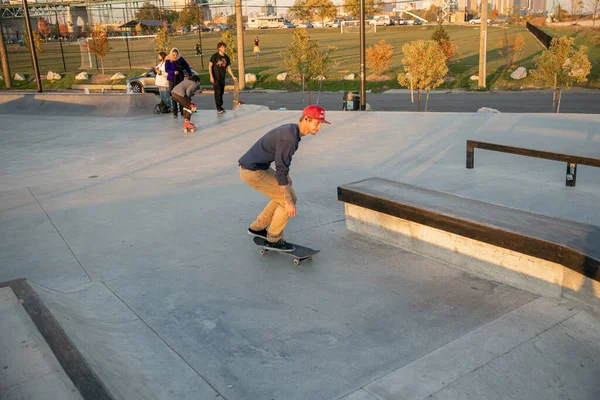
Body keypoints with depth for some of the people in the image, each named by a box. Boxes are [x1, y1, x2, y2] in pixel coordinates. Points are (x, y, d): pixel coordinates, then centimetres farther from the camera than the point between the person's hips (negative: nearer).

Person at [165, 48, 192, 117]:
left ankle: (182, 110, 13)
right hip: (172, 79, -2)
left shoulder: (181, 59, 0)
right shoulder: (168, 60, -5)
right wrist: (173, 72, -22)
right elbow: (166, 69, -7)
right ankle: (175, 112, 6)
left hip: (180, 78, 2)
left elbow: (187, 66, 4)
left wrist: (190, 75, 0)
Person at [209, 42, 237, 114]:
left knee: (221, 92, 9)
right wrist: (211, 76, -16)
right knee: (218, 92, -8)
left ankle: (220, 107, 21)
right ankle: (218, 108, -2)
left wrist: (233, 76, 10)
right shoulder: (215, 56, -8)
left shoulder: (226, 57, 7)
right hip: (216, 78, -5)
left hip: (222, 78, 5)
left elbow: (228, 67, 15)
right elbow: (210, 66, -7)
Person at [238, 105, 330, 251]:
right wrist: (289, 202, -22)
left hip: (257, 166, 10)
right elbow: (281, 172, -25)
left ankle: (257, 228, 28)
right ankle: (273, 239, 8)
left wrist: (286, 175, 26)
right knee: (289, 198, -5)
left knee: (286, 194, 18)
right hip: (253, 172, -10)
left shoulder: (291, 129, 5)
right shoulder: (289, 138, -26)